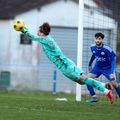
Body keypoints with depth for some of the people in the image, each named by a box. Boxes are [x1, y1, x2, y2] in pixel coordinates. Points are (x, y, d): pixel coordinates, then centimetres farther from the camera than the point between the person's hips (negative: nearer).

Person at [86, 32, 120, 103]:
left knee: (114, 83, -14)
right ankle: (94, 97, -4)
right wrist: (90, 64, 22)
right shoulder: (93, 47, -12)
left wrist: (112, 72, -32)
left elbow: (113, 60, -23)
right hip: (97, 67, 5)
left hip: (107, 68, -4)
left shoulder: (107, 49, -28)